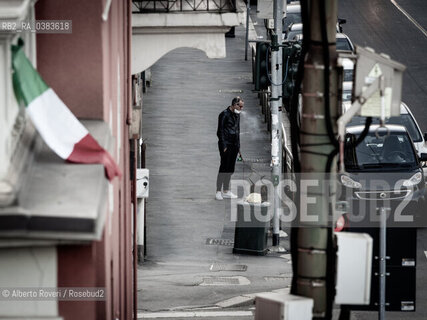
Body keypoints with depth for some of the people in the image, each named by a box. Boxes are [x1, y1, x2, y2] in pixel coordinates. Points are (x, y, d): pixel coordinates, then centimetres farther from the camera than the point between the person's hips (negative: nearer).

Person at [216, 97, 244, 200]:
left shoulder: (237, 115, 16)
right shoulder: (224, 114, -9)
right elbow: (220, 131, -11)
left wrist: (238, 145, 18)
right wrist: (223, 146, -15)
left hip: (234, 145, 8)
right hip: (226, 144, -8)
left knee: (230, 168, 9)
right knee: (224, 167, -10)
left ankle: (226, 191, 15)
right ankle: (218, 192, -8)